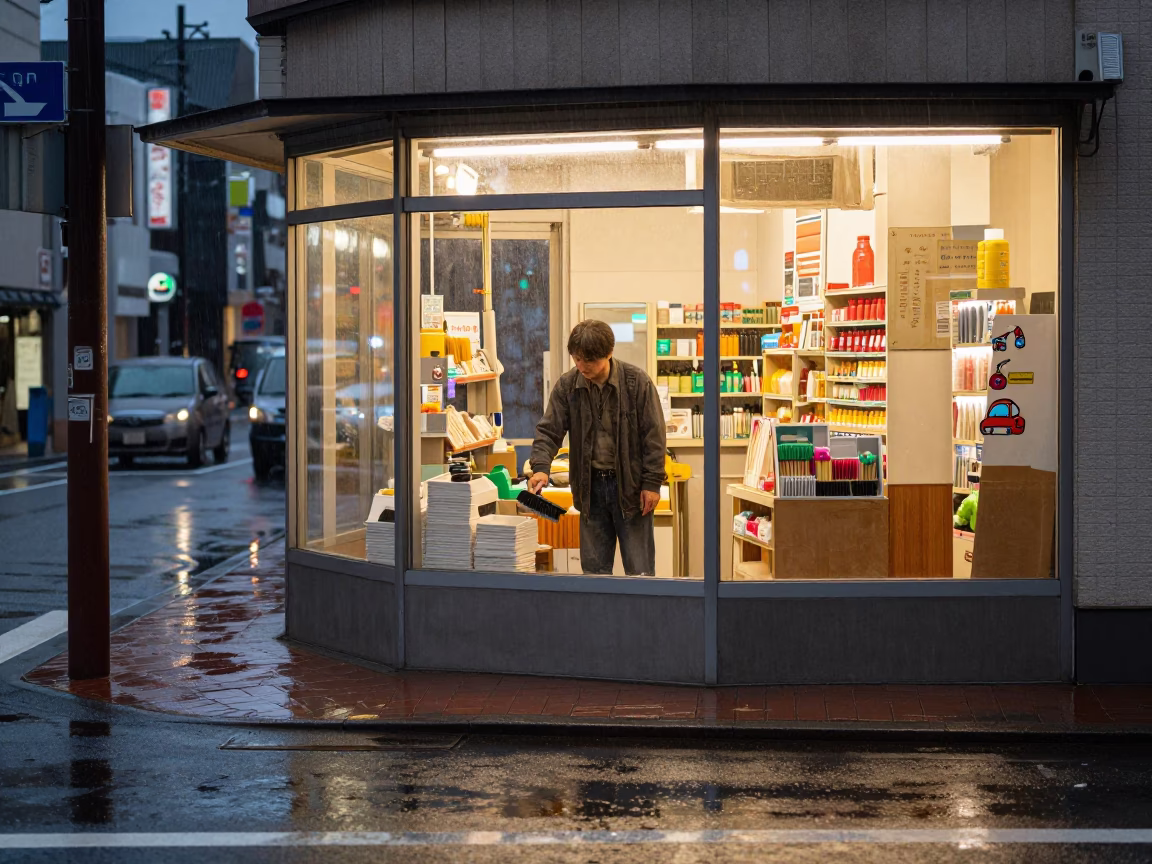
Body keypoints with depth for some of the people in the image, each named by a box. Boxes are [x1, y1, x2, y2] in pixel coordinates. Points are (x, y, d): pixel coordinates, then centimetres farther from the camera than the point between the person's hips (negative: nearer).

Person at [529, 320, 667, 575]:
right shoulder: (567, 385, -1)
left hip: (630, 485, -3)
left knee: (639, 571, 1)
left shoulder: (637, 382, -9)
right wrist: (541, 466, -20)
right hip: (590, 485, 3)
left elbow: (654, 435, -7)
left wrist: (652, 482, -9)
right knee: (594, 569, 8)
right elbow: (549, 429, -2)